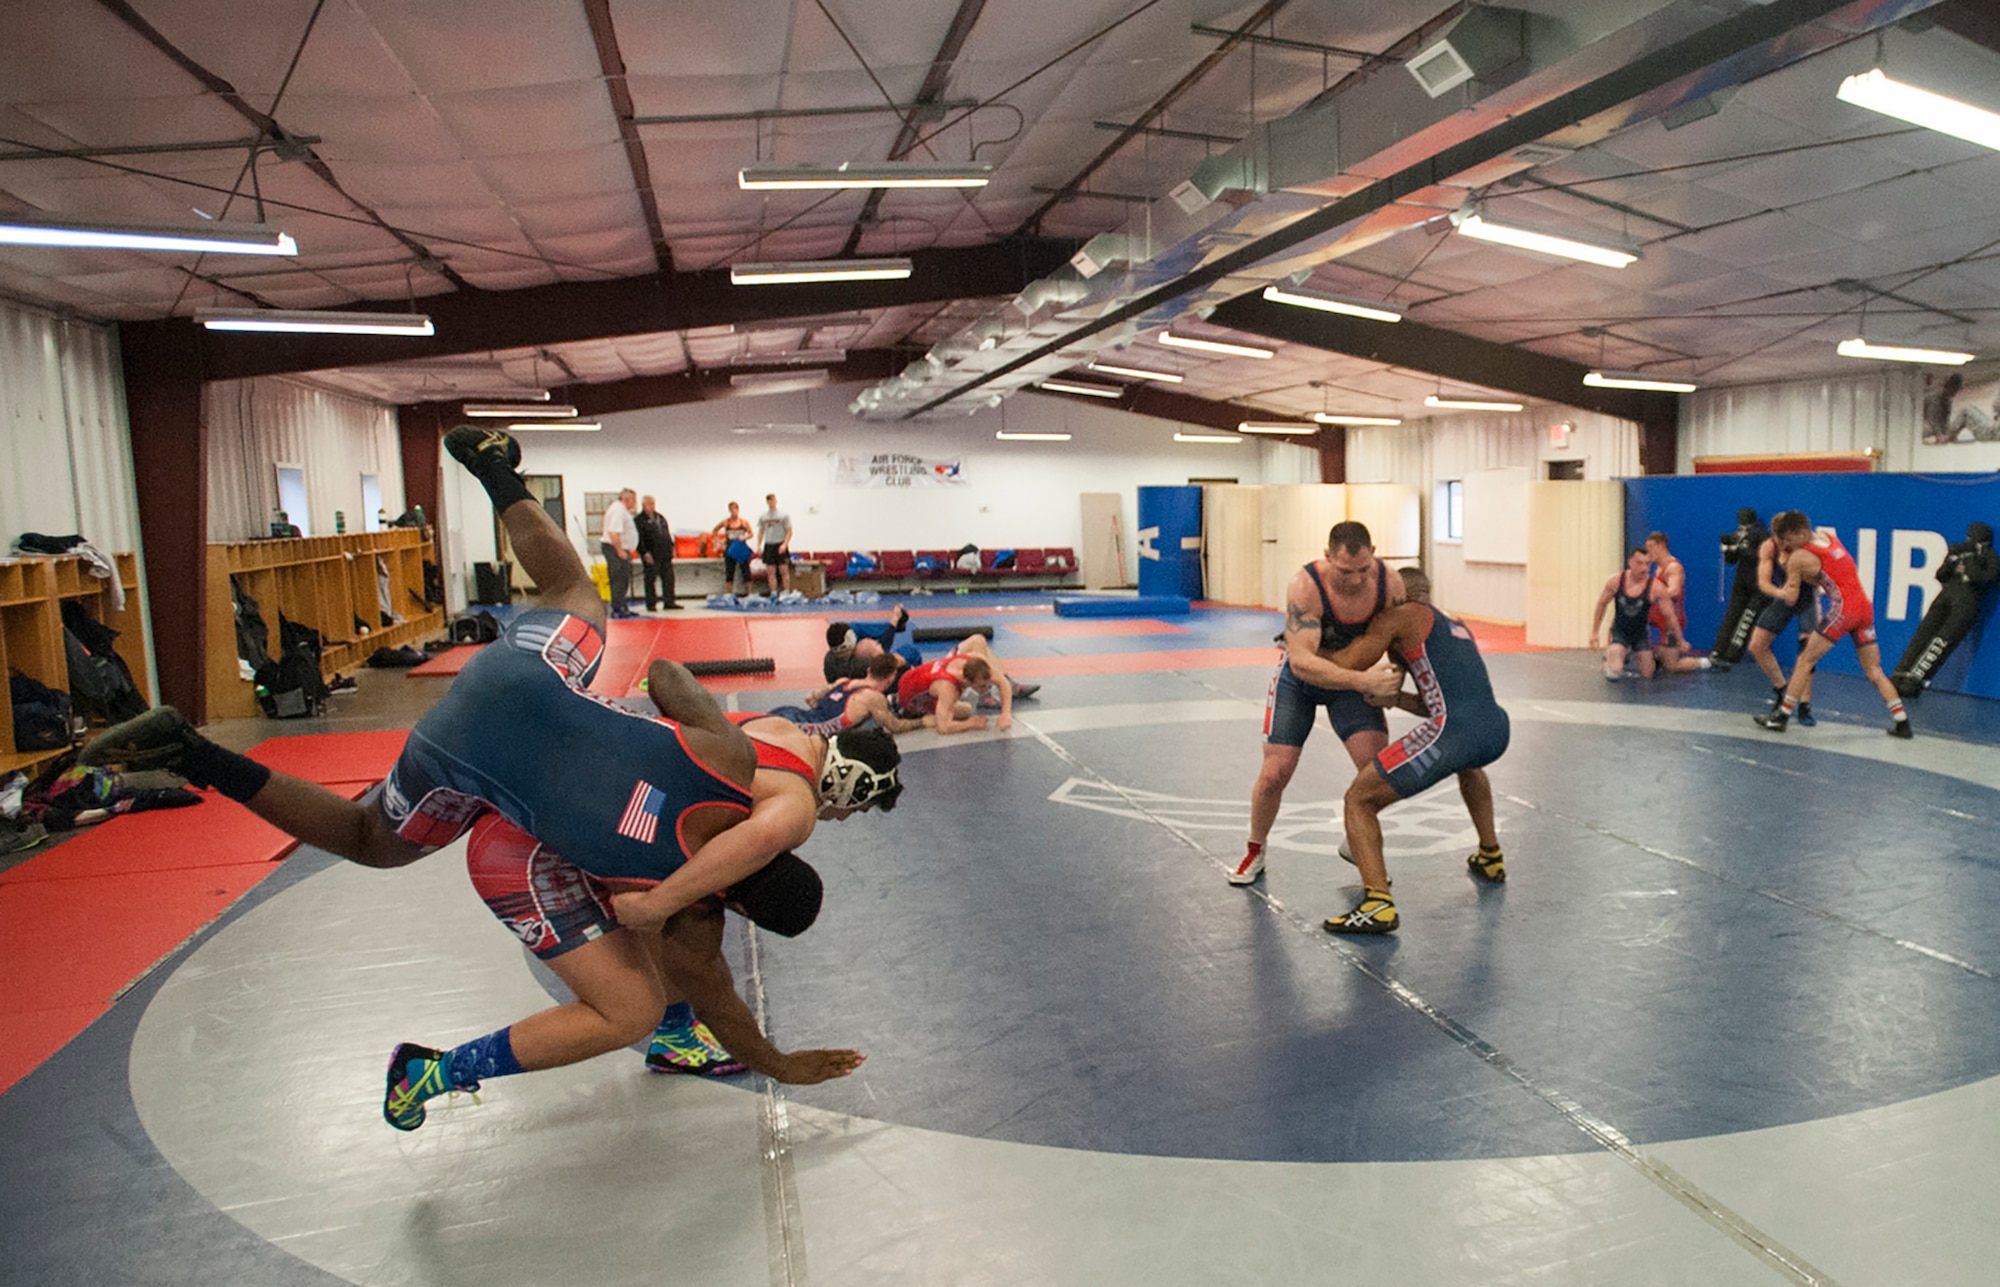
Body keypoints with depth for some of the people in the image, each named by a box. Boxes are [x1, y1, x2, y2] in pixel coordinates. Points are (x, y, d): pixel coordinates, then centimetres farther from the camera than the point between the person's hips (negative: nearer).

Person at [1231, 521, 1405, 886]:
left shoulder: (1389, 582, -23)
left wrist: (1394, 683, -18)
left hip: (1354, 674, 3)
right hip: (1300, 676, -3)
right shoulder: (1305, 586, -36)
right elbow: (1302, 662, -43)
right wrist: (1364, 682, -51)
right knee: (1275, 774, -5)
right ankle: (1254, 852, 22)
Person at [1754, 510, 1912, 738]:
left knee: (1805, 661, 3)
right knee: (1874, 671, 11)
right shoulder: (1828, 536, 14)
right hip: (1865, 606, 7)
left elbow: (1790, 597, 1)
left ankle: (1782, 716, 4)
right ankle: (1902, 723, 8)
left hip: (1843, 610, -7)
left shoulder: (1798, 557, -6)